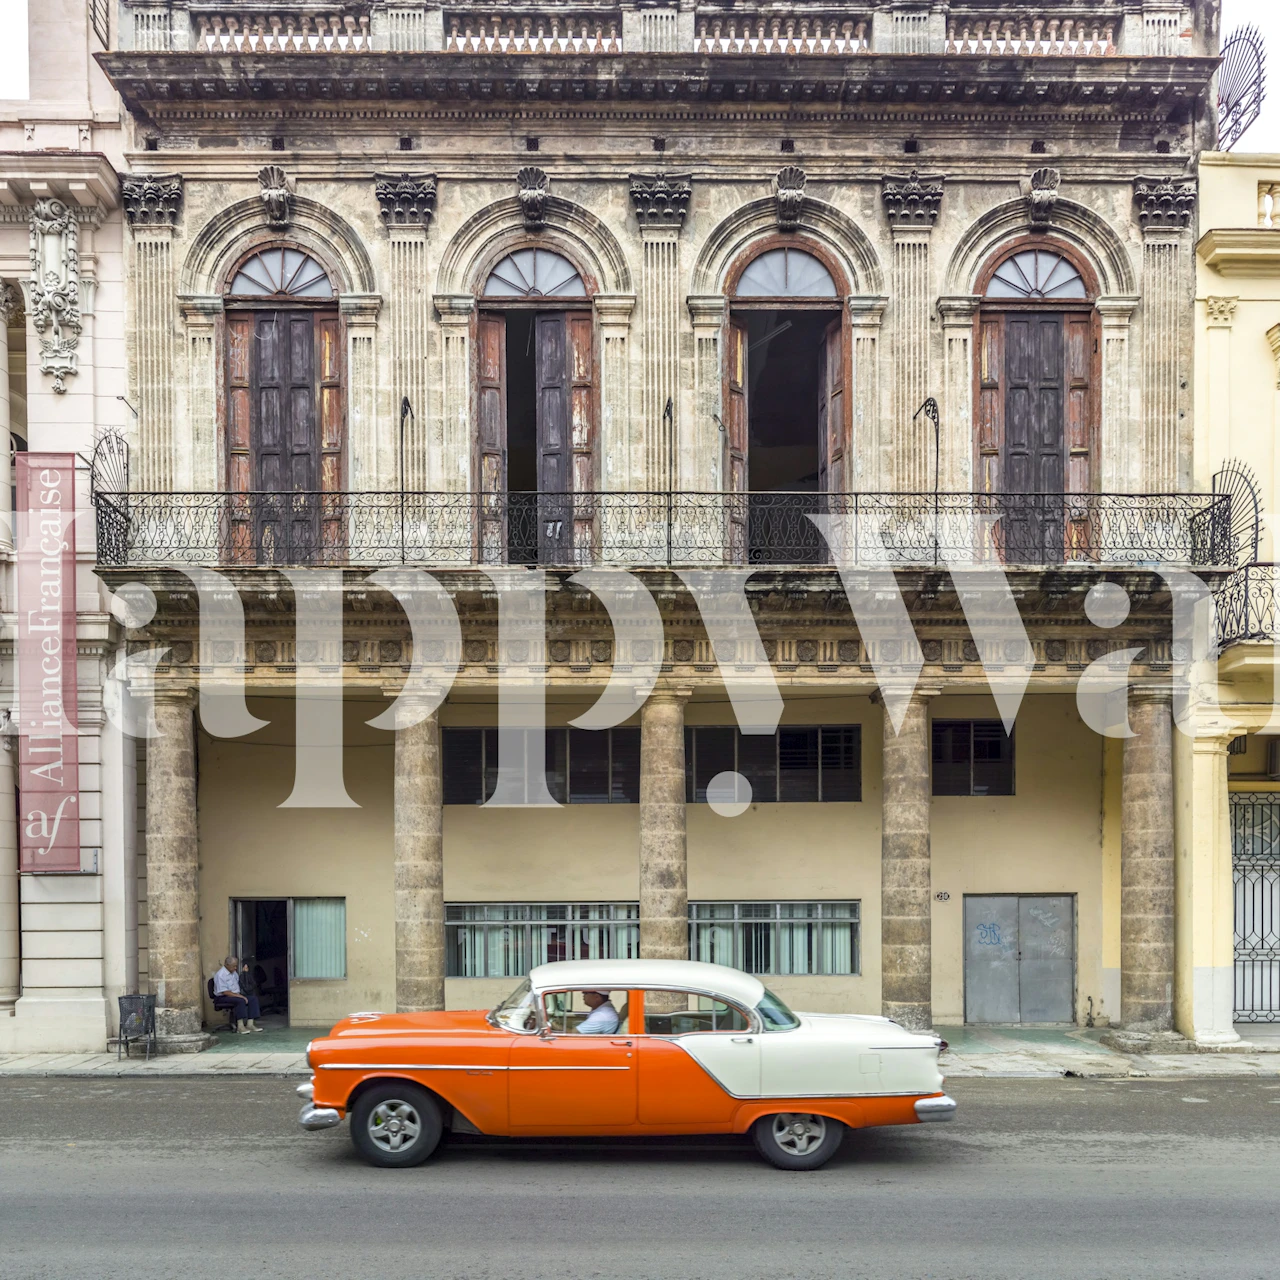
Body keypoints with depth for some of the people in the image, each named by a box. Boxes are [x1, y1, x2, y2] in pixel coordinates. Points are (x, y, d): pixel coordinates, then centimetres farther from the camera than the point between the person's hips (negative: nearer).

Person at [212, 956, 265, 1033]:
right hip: (224, 997, -9)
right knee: (241, 1000, -35)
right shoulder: (220, 975, -15)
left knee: (253, 998, -10)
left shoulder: (234, 973, 14)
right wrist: (239, 996, -23)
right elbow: (225, 992, -21)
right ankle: (240, 1026, -33)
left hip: (236, 994, 9)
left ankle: (250, 1024, -16)